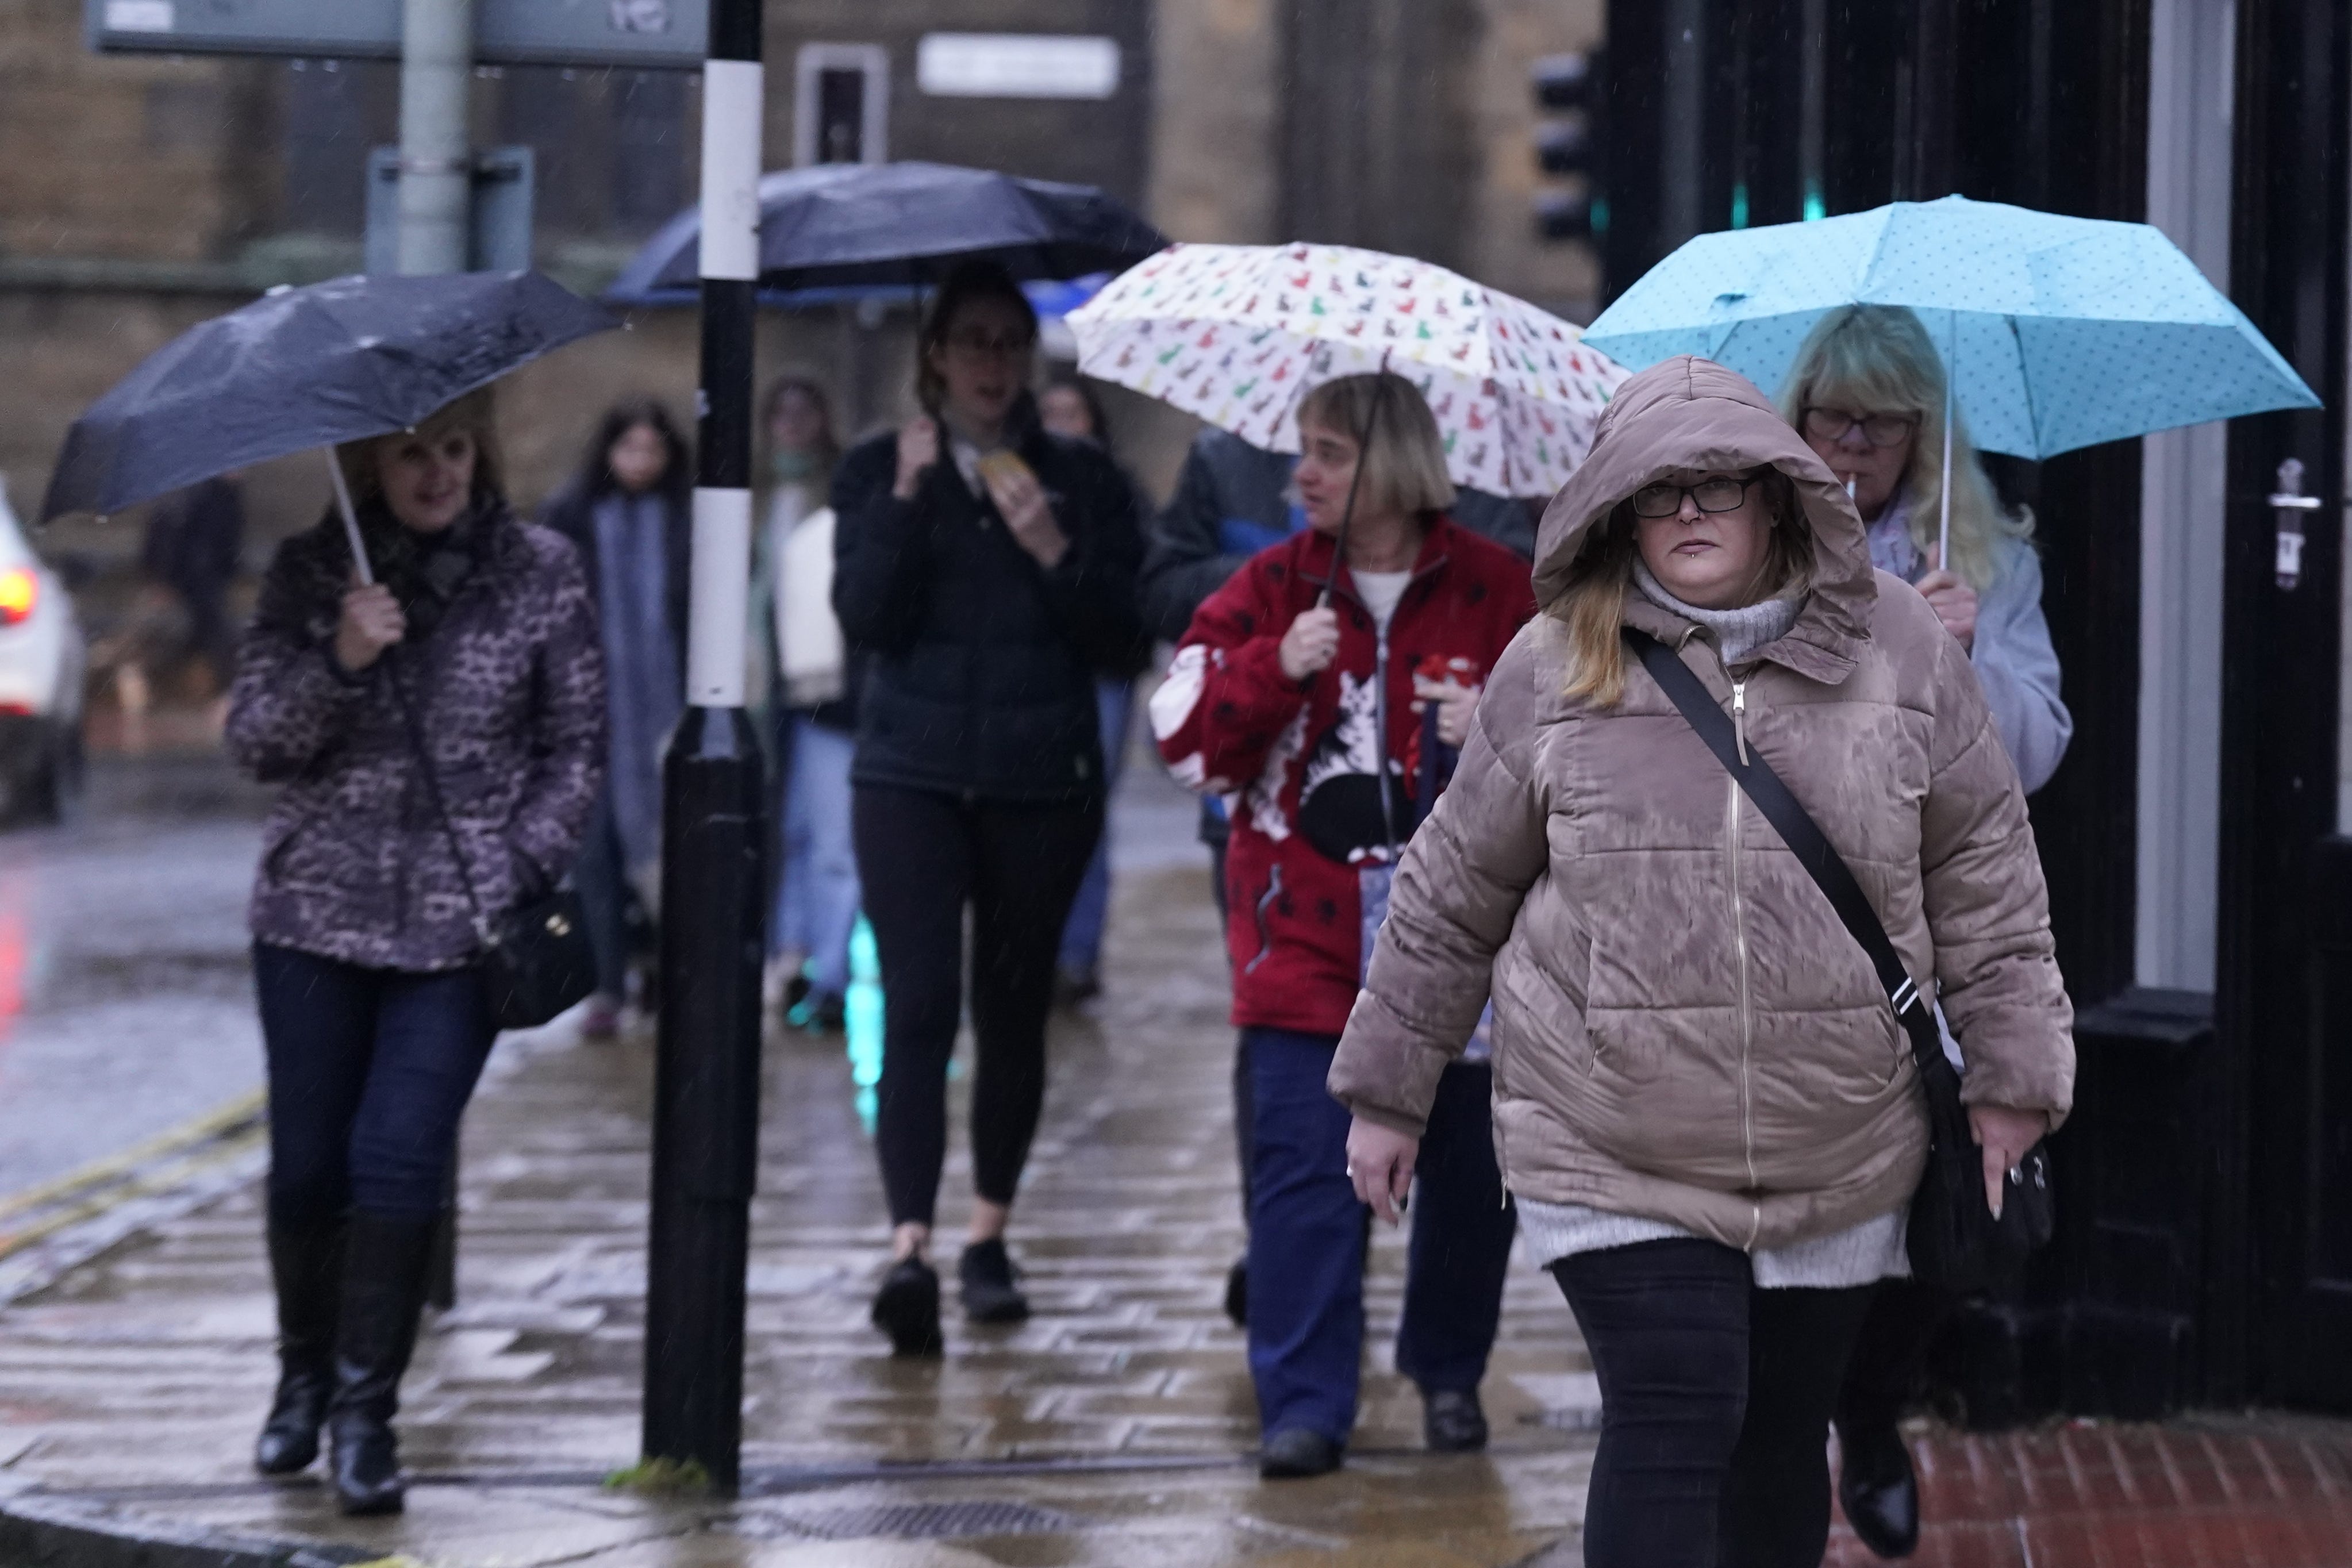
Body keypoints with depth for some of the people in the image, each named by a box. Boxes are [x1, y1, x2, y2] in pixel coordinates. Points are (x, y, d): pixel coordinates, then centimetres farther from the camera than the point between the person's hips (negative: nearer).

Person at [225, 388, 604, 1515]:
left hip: (463, 922, -1)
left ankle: (366, 1410, -2)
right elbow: (252, 742, -2)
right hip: (318, 911, 2)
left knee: (397, 1159, -11)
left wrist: (521, 870, -6)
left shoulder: (541, 572, 0)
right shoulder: (309, 573, 2)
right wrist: (338, 662, -18)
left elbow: (577, 748, 5)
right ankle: (305, 1372, 29)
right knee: (306, 1164, 5)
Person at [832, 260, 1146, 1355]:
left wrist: (1055, 553, -13)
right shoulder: (879, 471, 6)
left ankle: (989, 1237, 22)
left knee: (1014, 1011, 8)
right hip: (911, 774, -2)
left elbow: (1117, 639, 1)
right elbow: (865, 618, -6)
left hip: (1042, 781, 2)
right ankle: (910, 1246, -21)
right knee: (918, 1007, -14)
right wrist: (906, 499, -14)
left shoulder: (1081, 481, 8)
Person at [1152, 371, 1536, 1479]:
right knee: (1305, 1168, -7)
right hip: (1306, 932, 0)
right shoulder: (1273, 586, 5)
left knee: (1469, 1168, 8)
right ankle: (1304, 1405, -3)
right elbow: (1186, 736, 0)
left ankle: (1450, 1375, 28)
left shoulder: (1496, 590, 3)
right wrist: (1276, 669, -15)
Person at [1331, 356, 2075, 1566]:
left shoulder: (1898, 647, 3)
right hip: (1613, 1153, -2)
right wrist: (1387, 1093, 11)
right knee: (1674, 1430, -12)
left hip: (1837, 1154, 2)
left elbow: (1984, 872, 9)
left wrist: (2011, 1076, 5)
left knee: (1781, 1442, 11)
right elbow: (1451, 889, 8)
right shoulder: (1553, 668, 0)